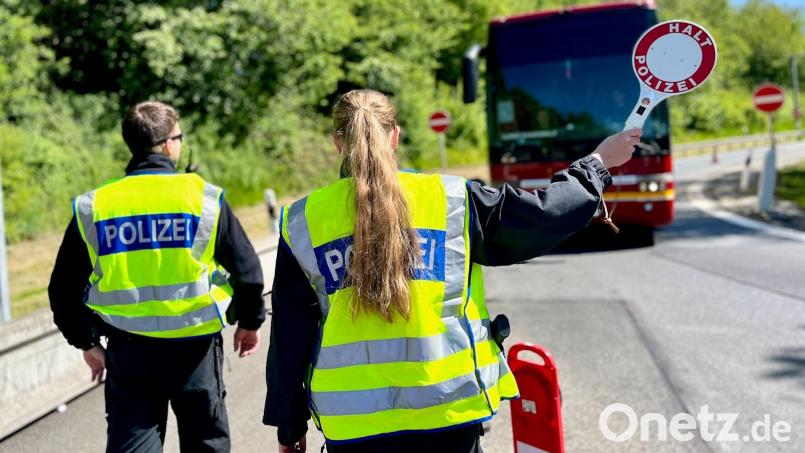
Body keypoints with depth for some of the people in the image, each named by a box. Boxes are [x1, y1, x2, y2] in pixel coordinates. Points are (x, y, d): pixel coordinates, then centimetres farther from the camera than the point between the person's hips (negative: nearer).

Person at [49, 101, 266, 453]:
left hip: (126, 351, 2)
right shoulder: (204, 196, -6)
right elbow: (247, 269, -1)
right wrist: (250, 323, 16)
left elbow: (65, 288, 4)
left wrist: (86, 343, 18)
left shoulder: (93, 206, 0)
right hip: (194, 349, -1)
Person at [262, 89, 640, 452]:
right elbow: (545, 217, 5)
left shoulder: (302, 222, 0)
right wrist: (597, 163, 22)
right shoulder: (451, 200, -3)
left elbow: (289, 336, 4)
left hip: (351, 418, 0)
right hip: (448, 406, 0)